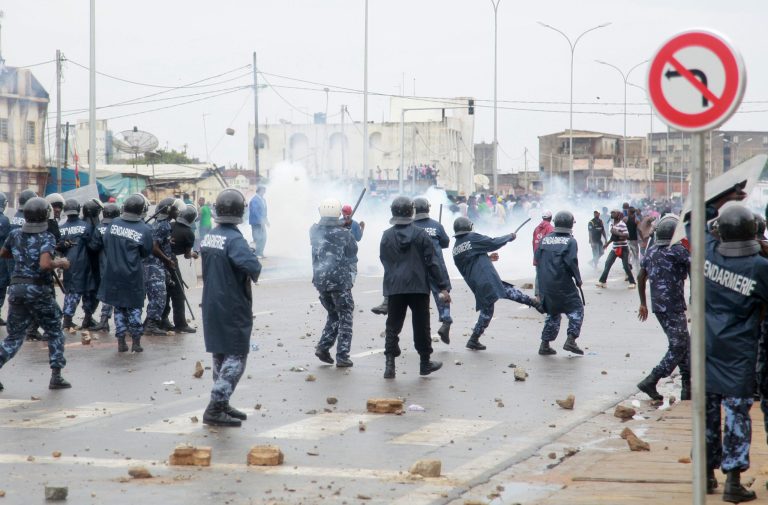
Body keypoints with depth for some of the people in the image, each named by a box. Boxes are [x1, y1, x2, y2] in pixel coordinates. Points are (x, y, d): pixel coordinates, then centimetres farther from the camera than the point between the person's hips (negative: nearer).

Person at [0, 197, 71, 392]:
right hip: (39, 290, -4)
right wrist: (60, 263, -9)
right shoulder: (46, 238, -12)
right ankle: (56, 376, 8)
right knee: (55, 333, 13)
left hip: (17, 288, 5)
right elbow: (45, 264, -26)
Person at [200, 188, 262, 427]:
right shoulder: (234, 240, -20)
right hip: (233, 308, -8)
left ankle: (221, 405, 26)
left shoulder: (208, 237, 7)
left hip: (211, 306, 8)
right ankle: (215, 408, -9)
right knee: (236, 357, -3)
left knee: (220, 355, 18)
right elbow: (252, 267, -33)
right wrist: (253, 272, -11)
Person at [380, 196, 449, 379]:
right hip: (418, 287, -2)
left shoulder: (387, 236, 1)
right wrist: (443, 287, -2)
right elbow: (432, 262, -5)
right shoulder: (420, 235, -5)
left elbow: (384, 261, 10)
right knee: (421, 325, 9)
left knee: (393, 326, 6)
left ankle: (389, 363, -4)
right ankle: (425, 363, 17)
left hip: (394, 288, 2)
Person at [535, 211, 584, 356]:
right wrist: (578, 280, -2)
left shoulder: (544, 240, 9)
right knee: (576, 309, 6)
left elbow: (538, 261, 11)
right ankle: (570, 340, -8)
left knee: (552, 313, 17)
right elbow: (572, 262, -14)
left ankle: (545, 345, 14)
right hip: (563, 284, -6)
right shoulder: (570, 241, -6)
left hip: (546, 285, 6)